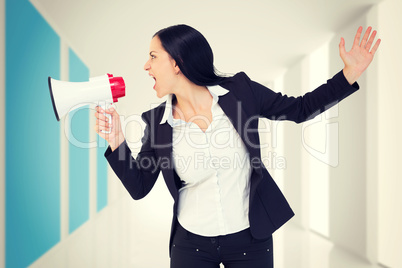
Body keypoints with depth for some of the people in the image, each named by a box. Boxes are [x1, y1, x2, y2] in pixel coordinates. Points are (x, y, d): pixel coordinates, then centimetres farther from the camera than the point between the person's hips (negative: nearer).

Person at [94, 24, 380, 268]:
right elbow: (139, 187, -2)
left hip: (251, 239, -1)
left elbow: (299, 109, 0)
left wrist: (350, 73, -8)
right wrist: (117, 142, -16)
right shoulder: (157, 121, -7)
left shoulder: (239, 90, -11)